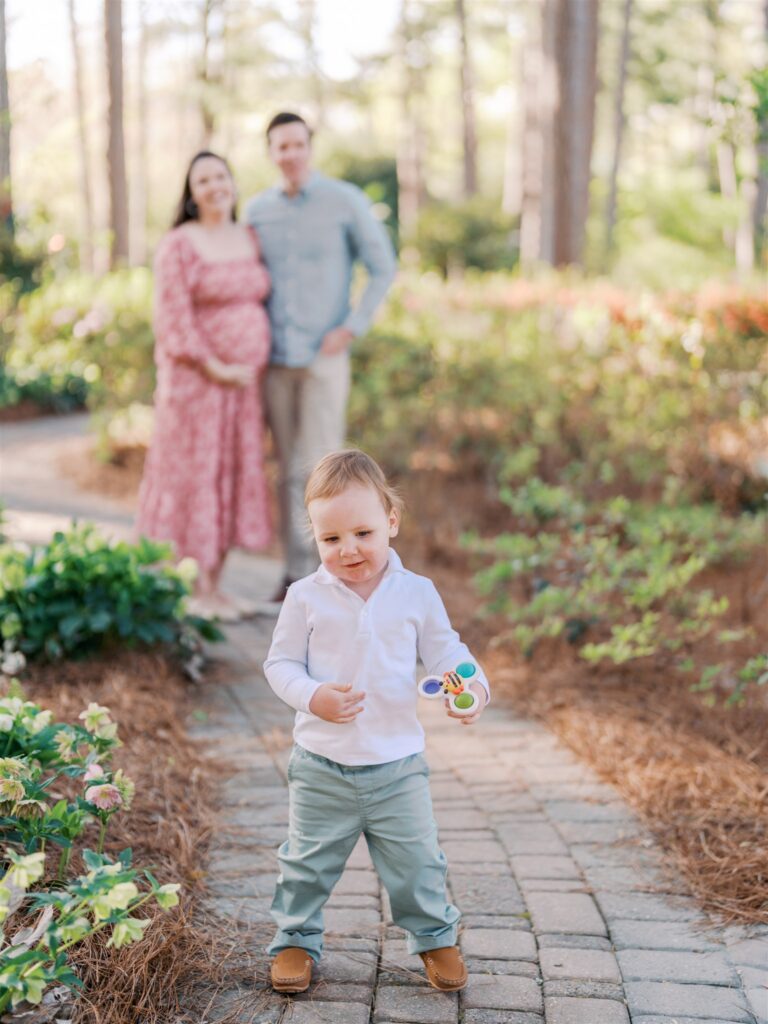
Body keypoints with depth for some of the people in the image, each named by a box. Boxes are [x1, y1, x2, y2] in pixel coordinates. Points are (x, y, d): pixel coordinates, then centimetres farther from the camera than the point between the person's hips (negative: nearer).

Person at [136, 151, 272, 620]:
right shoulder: (179, 245, -7)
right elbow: (175, 318, -13)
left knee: (235, 476, 9)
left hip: (247, 379, 6)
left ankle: (217, 586, 19)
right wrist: (215, 368, -16)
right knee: (196, 475, 0)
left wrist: (258, 369, 4)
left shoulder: (252, 239, 10)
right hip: (196, 379, -6)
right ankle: (199, 592, 8)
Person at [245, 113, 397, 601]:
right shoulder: (257, 210, 8)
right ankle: (297, 570, 14)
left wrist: (352, 327, -8)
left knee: (320, 466, -8)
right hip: (275, 359, 4)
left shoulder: (346, 200, -3)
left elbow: (384, 268, -1)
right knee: (289, 469, 7)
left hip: (325, 357, -4)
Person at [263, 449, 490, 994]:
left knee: (417, 862, 12)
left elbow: (446, 651, 2)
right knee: (309, 862, 14)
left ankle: (435, 936, 35)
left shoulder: (417, 593, -5)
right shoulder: (306, 597, -8)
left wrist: (472, 685, -18)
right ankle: (296, 939, 34)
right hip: (322, 765, 0)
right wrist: (312, 697, -20)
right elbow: (280, 663, -2)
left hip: (399, 764, 1)